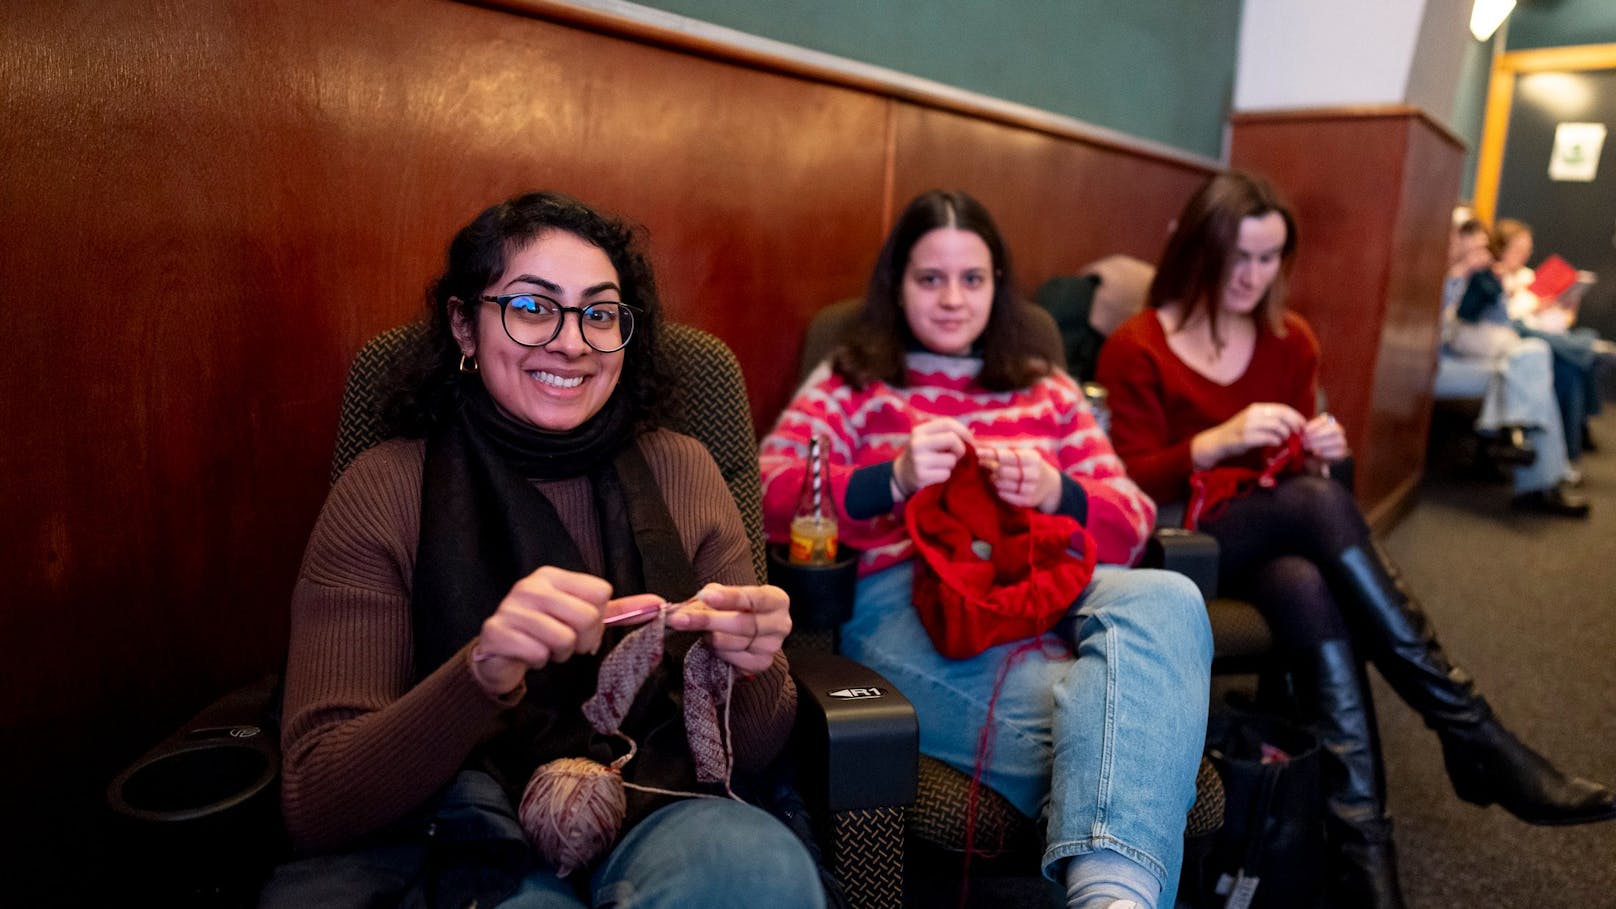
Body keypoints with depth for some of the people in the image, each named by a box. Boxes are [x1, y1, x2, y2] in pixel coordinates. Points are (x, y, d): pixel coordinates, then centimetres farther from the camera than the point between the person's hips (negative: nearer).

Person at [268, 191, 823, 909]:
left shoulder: (679, 470, 2)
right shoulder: (385, 492, -4)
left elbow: (750, 753, 4)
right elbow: (314, 807, -11)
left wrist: (749, 669, -20)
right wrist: (483, 672, -29)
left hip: (662, 816, 2)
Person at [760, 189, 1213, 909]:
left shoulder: (1048, 391, 29)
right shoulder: (849, 385, 20)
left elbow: (1132, 524, 19)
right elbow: (770, 502, 3)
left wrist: (1055, 492, -5)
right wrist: (894, 479, -15)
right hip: (907, 596, -3)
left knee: (1166, 596, -34)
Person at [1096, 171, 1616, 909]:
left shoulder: (1291, 341, 10)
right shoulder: (1135, 349, -5)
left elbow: (1299, 473, 14)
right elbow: (1132, 487, -11)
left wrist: (1314, 453, -10)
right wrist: (1219, 440, -26)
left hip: (1281, 535, 5)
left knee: (1311, 594, -34)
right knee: (1317, 502, -34)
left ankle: (1362, 845, -32)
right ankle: (1471, 736, -27)